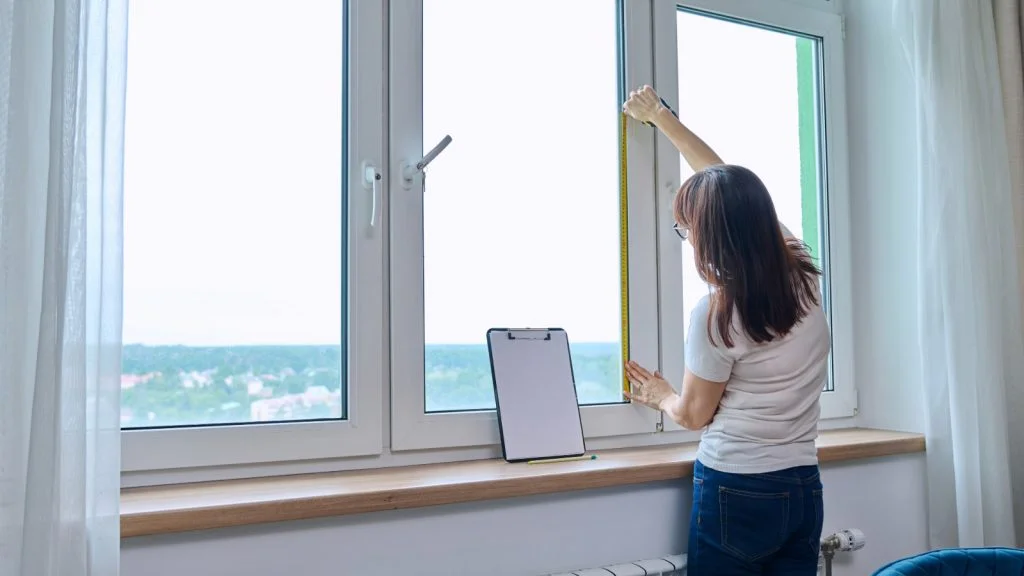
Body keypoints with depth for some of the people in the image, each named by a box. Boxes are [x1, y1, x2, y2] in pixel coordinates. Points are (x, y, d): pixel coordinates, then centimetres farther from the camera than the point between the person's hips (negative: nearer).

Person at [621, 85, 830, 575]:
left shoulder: (717, 314, -19)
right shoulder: (801, 273, -2)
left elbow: (694, 414, -5)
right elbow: (729, 185, 9)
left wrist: (661, 396, 18)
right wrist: (662, 118, 18)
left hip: (735, 492, -6)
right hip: (803, 489, 6)